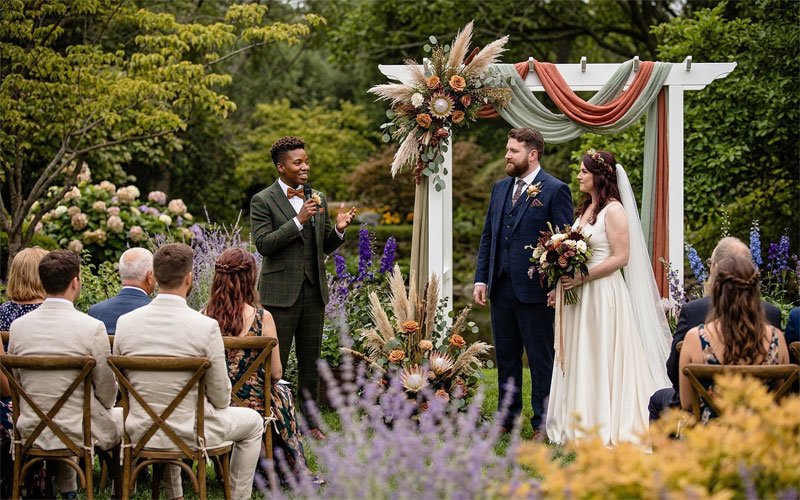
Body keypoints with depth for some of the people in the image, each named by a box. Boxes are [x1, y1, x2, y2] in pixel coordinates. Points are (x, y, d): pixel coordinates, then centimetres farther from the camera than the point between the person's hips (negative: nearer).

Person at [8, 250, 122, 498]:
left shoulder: (18, 326, -5)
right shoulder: (92, 327, -17)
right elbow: (106, 391, -9)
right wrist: (103, 406, 14)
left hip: (31, 431, 4)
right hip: (79, 432, -4)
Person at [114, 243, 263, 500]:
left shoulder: (125, 322, -9)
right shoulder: (206, 326, -19)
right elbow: (221, 397, -11)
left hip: (140, 432, 4)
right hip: (191, 432, -4)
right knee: (252, 421, 24)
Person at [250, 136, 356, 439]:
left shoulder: (318, 199, 13)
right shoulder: (263, 201, -4)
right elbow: (263, 244, -14)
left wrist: (338, 230, -5)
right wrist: (298, 220, -20)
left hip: (314, 291, 5)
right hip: (281, 292, -5)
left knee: (310, 360, 10)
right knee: (274, 362, -4)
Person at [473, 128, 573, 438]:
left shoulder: (555, 191, -6)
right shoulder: (500, 188, 14)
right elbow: (487, 236, 17)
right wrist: (480, 279, 9)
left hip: (534, 290, -6)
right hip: (500, 287, 7)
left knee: (541, 360, 3)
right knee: (506, 357, 14)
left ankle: (543, 423, 11)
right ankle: (507, 418, 24)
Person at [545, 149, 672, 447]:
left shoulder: (614, 210, -12)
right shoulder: (585, 208, 14)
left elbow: (621, 257, -17)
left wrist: (582, 278, -21)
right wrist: (561, 287, 11)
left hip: (603, 296, -8)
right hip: (578, 297, 9)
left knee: (603, 360, -3)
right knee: (579, 360, 9)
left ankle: (609, 427, 4)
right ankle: (584, 425, 16)